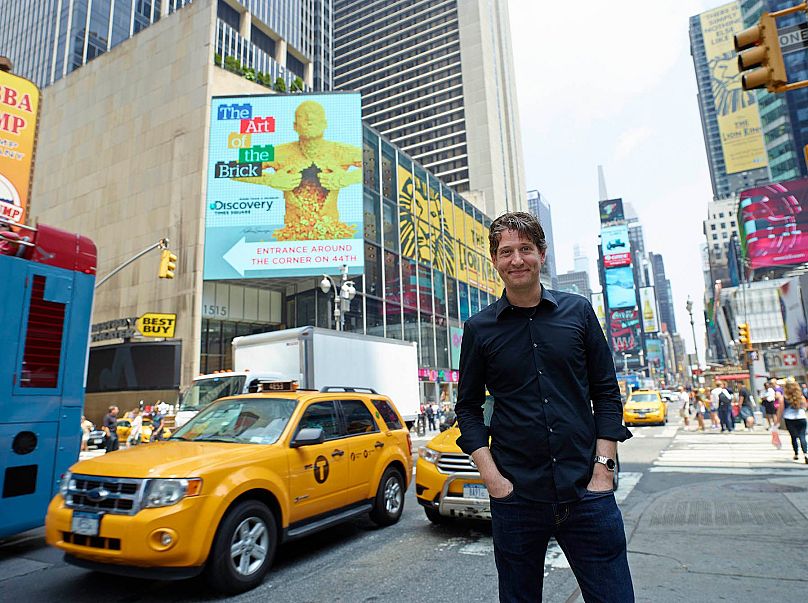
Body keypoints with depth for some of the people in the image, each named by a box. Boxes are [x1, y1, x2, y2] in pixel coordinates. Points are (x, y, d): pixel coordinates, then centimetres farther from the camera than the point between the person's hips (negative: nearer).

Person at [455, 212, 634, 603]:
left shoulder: (578, 311, 3)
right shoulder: (479, 328, 1)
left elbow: (606, 392, 6)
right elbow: (468, 407, 5)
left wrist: (603, 464, -3)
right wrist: (491, 476, -5)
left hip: (587, 492, 1)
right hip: (516, 495, 0)